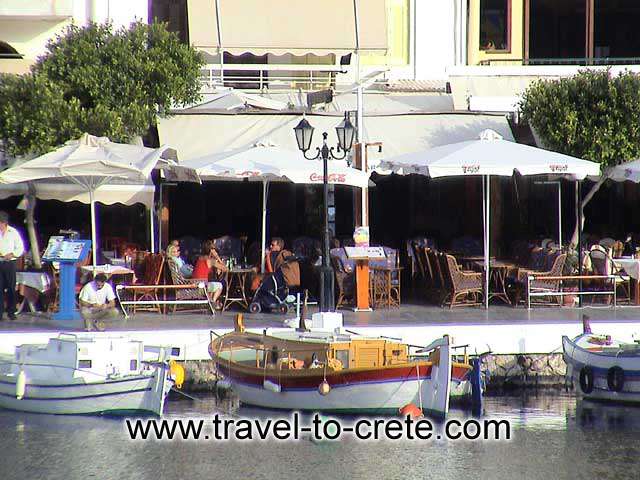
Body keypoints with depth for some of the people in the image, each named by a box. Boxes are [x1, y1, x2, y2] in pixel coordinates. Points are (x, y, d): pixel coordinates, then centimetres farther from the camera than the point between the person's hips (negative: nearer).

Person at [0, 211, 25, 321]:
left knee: (11, 288, 2)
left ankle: (11, 312, 10)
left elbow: (20, 248, 4)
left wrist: (11, 254, -13)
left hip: (9, 263, -1)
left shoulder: (13, 232, 2)